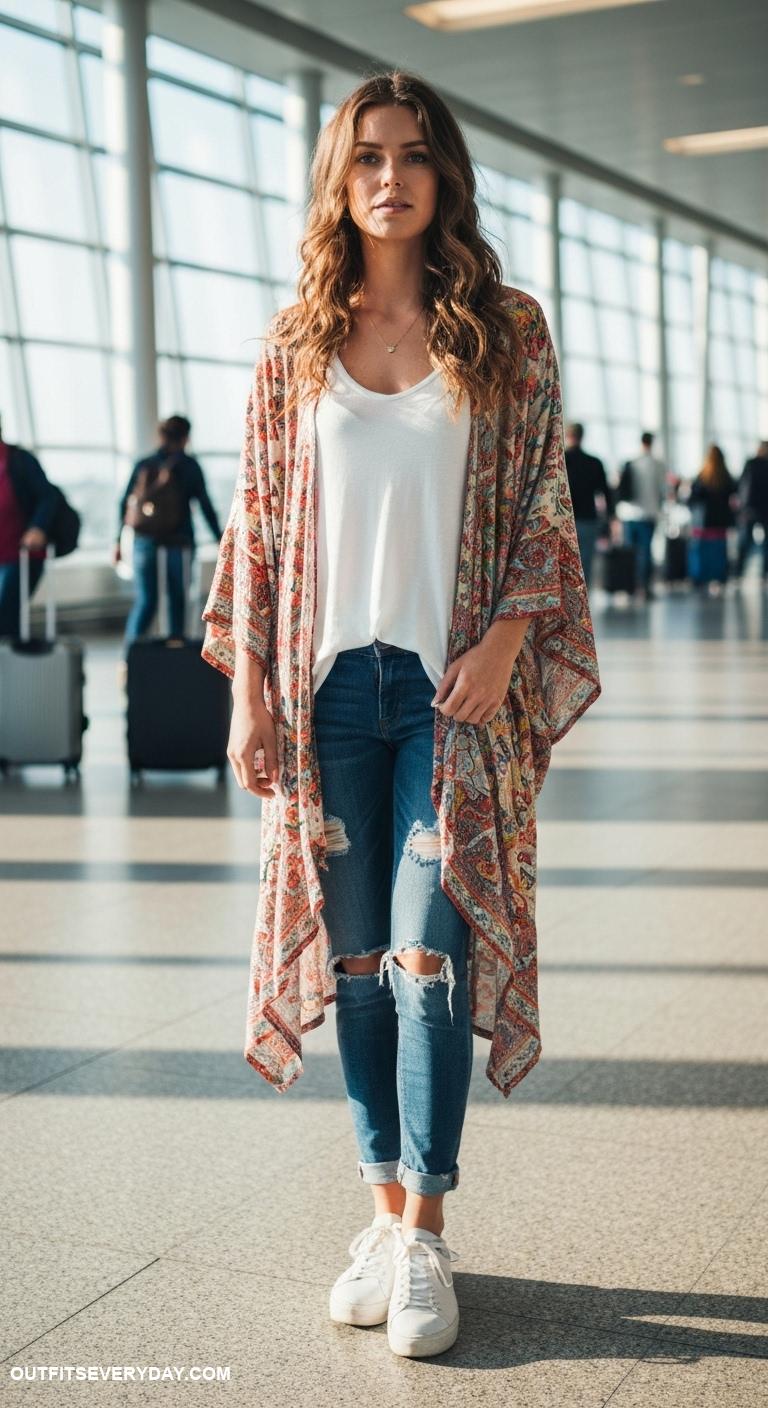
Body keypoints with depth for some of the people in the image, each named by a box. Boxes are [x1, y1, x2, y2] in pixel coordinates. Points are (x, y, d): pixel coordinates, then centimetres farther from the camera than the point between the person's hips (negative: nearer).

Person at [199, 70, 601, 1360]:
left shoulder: (504, 334, 4)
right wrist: (249, 688, 3)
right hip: (330, 685, 2)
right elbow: (260, 520, 8)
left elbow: (544, 506, 3)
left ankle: (425, 1239, 5)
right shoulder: (295, 344, 8)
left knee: (432, 952, -5)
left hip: (455, 683, -2)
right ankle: (385, 1210, 20)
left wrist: (504, 642, -11)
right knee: (356, 956, 7)